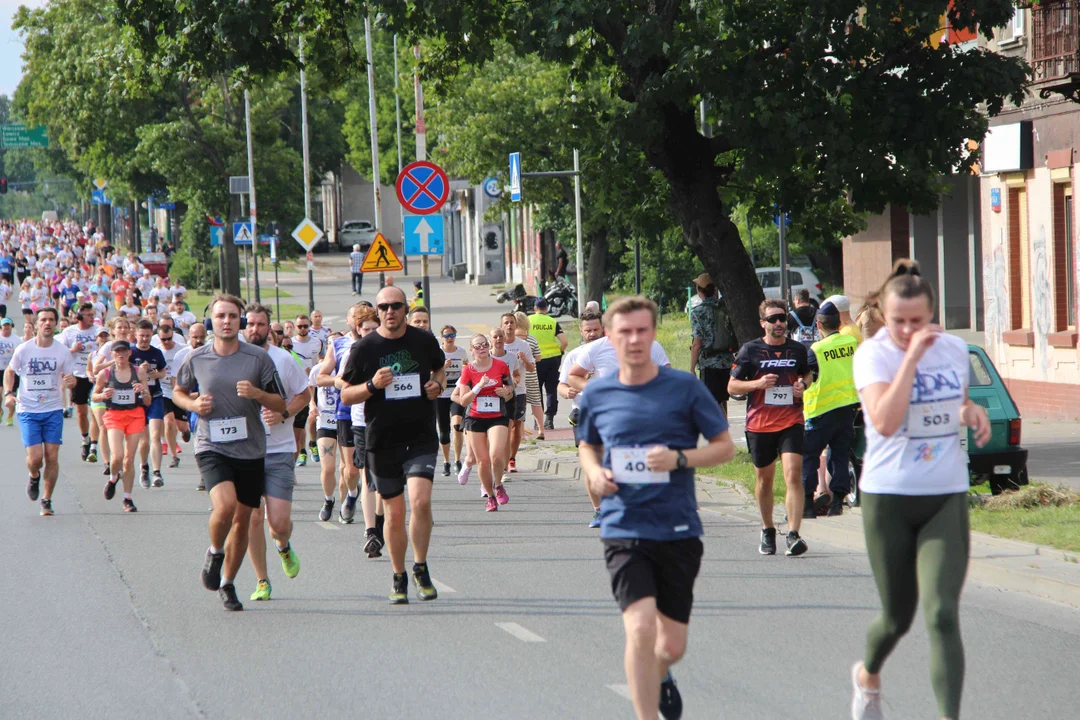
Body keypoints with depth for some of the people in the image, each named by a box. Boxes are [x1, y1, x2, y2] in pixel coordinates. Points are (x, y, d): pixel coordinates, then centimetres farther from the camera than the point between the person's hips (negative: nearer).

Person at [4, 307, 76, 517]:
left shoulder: (63, 352, -1)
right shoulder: (23, 349, -4)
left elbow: (70, 379, 7)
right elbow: (10, 371, 12)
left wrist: (70, 382, -18)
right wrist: (8, 393, -4)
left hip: (53, 411, 1)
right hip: (28, 411, -1)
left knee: (52, 457, -4)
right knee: (35, 457, -10)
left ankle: (47, 500, 10)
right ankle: (34, 477, 26)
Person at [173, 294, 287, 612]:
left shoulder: (259, 358, -2)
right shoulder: (196, 359, 1)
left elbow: (280, 404, 3)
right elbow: (178, 391, 18)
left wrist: (256, 393, -17)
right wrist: (193, 405, -4)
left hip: (250, 451, 2)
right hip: (211, 447, -2)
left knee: (242, 520, 8)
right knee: (225, 505, -25)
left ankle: (227, 583, 26)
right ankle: (215, 552, 6)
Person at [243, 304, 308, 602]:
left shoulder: (283, 360, 0)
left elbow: (304, 395, 9)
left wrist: (283, 413, -9)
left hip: (279, 451, -1)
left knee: (279, 521, -7)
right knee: (253, 517, -3)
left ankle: (284, 547, 29)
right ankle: (261, 580, 12)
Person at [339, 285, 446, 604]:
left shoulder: (424, 341, 3)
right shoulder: (364, 348, -1)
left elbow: (440, 368, 24)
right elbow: (345, 395, 3)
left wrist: (438, 384, 1)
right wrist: (372, 385, -15)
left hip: (421, 437, 0)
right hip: (382, 442, 0)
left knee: (420, 501, -18)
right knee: (394, 512, 6)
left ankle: (420, 569, -1)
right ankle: (399, 579, 21)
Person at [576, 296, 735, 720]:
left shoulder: (685, 388, -3)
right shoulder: (598, 395, 4)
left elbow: (725, 446, 3)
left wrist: (679, 459, -15)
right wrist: (594, 472, 0)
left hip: (679, 530, 0)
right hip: (624, 530, 0)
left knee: (673, 644, 9)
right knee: (640, 626, -20)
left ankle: (659, 676, 46)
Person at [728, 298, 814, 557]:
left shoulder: (798, 349, 8)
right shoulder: (750, 351, 2)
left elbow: (808, 374, 26)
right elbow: (732, 386, 3)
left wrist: (803, 384, 2)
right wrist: (758, 383, -14)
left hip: (791, 422, 0)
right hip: (759, 424, 0)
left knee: (793, 475, -17)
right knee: (764, 478, 12)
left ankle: (793, 534, -22)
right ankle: (767, 531, 32)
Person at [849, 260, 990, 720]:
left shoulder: (955, 350, 4)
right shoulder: (873, 354, -10)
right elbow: (885, 421, -26)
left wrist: (973, 412, 1)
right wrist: (912, 356, -26)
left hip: (946, 498, 2)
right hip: (888, 499, -2)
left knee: (942, 615, -13)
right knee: (898, 617, 10)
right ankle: (868, 676, 43)